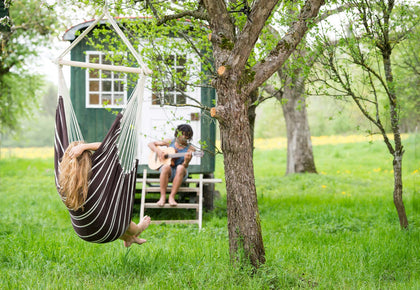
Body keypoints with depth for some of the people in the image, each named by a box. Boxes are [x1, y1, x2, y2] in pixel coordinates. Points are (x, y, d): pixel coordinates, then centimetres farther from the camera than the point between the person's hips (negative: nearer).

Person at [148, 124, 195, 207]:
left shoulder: (190, 149, -3)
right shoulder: (170, 142, 3)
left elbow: (185, 166, -12)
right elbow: (151, 144, 7)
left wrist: (186, 161, -34)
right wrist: (158, 151, -11)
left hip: (179, 175, 0)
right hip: (168, 172, 0)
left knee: (180, 168, -38)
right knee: (166, 167, -37)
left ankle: (171, 197, -34)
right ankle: (163, 197, -31)